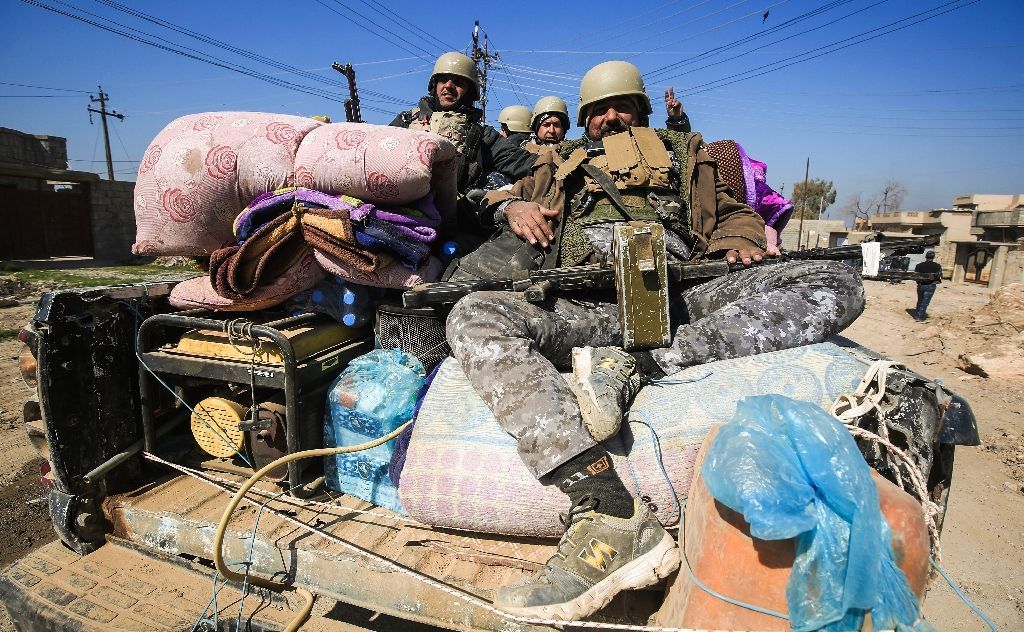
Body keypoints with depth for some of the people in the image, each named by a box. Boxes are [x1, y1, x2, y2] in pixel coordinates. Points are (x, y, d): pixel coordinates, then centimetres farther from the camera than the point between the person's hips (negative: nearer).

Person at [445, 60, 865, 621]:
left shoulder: (682, 153, 35)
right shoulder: (562, 165, 35)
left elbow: (733, 214, 29)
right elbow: (500, 196, 35)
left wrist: (739, 246, 4)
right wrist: (512, 206, 9)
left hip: (678, 300, 1)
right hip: (580, 309, 0)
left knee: (836, 284, -19)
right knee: (474, 316, -29)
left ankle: (630, 370, -35)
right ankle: (610, 515, -43)